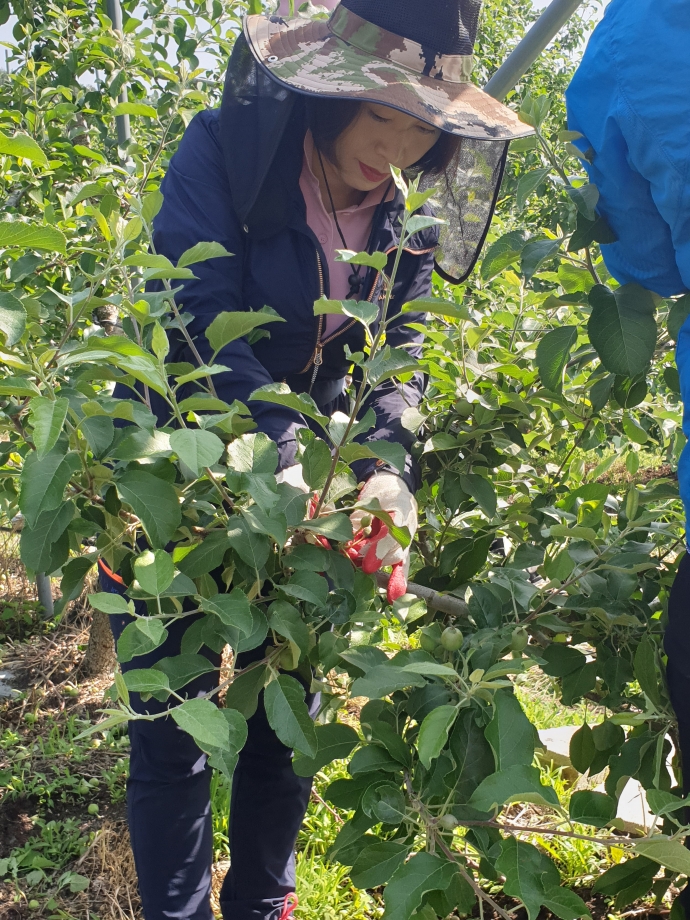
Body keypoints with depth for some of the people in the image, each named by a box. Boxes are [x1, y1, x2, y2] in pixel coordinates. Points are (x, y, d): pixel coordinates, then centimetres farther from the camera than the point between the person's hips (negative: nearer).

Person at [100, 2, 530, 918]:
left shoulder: (404, 220, -1)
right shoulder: (223, 153, -16)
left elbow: (395, 358, -4)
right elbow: (206, 320, -26)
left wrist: (387, 471, -23)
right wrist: (281, 463, -37)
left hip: (300, 474, 5)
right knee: (173, 729, 3)